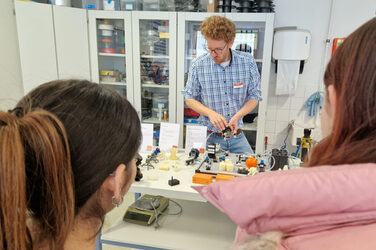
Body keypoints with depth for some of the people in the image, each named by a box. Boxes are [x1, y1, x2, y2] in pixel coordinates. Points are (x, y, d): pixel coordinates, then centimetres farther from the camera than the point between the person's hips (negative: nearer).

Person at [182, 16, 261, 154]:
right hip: (209, 137, -1)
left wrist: (237, 116, -16)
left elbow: (254, 96, 2)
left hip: (237, 136, 2)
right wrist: (210, 112, -16)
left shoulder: (247, 62, -4)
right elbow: (189, 98, 2)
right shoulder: (198, 65, -6)